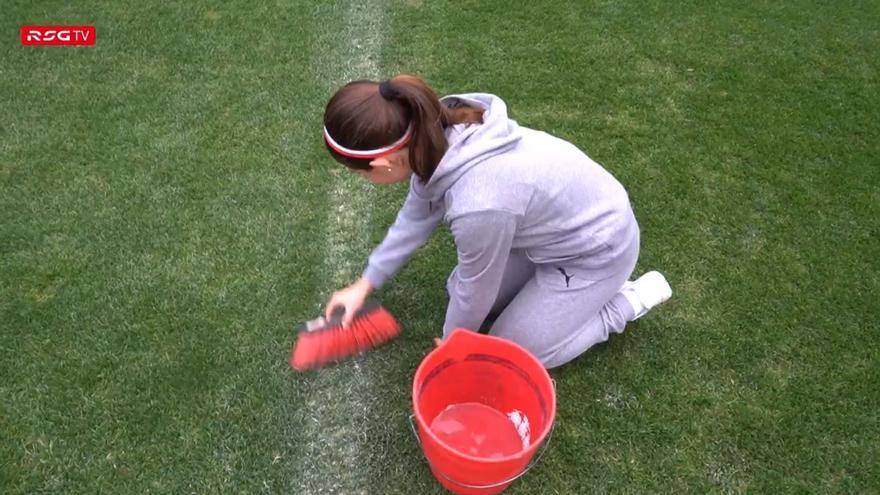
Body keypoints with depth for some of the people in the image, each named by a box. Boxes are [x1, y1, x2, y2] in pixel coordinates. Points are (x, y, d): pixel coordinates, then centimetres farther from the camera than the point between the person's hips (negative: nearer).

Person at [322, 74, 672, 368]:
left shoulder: (478, 205, -41)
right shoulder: (433, 134, -18)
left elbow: (477, 288, -21)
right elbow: (417, 215, 1)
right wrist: (365, 284, 9)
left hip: (596, 248, -7)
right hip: (561, 219, 7)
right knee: (459, 290, 12)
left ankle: (628, 301, 12)